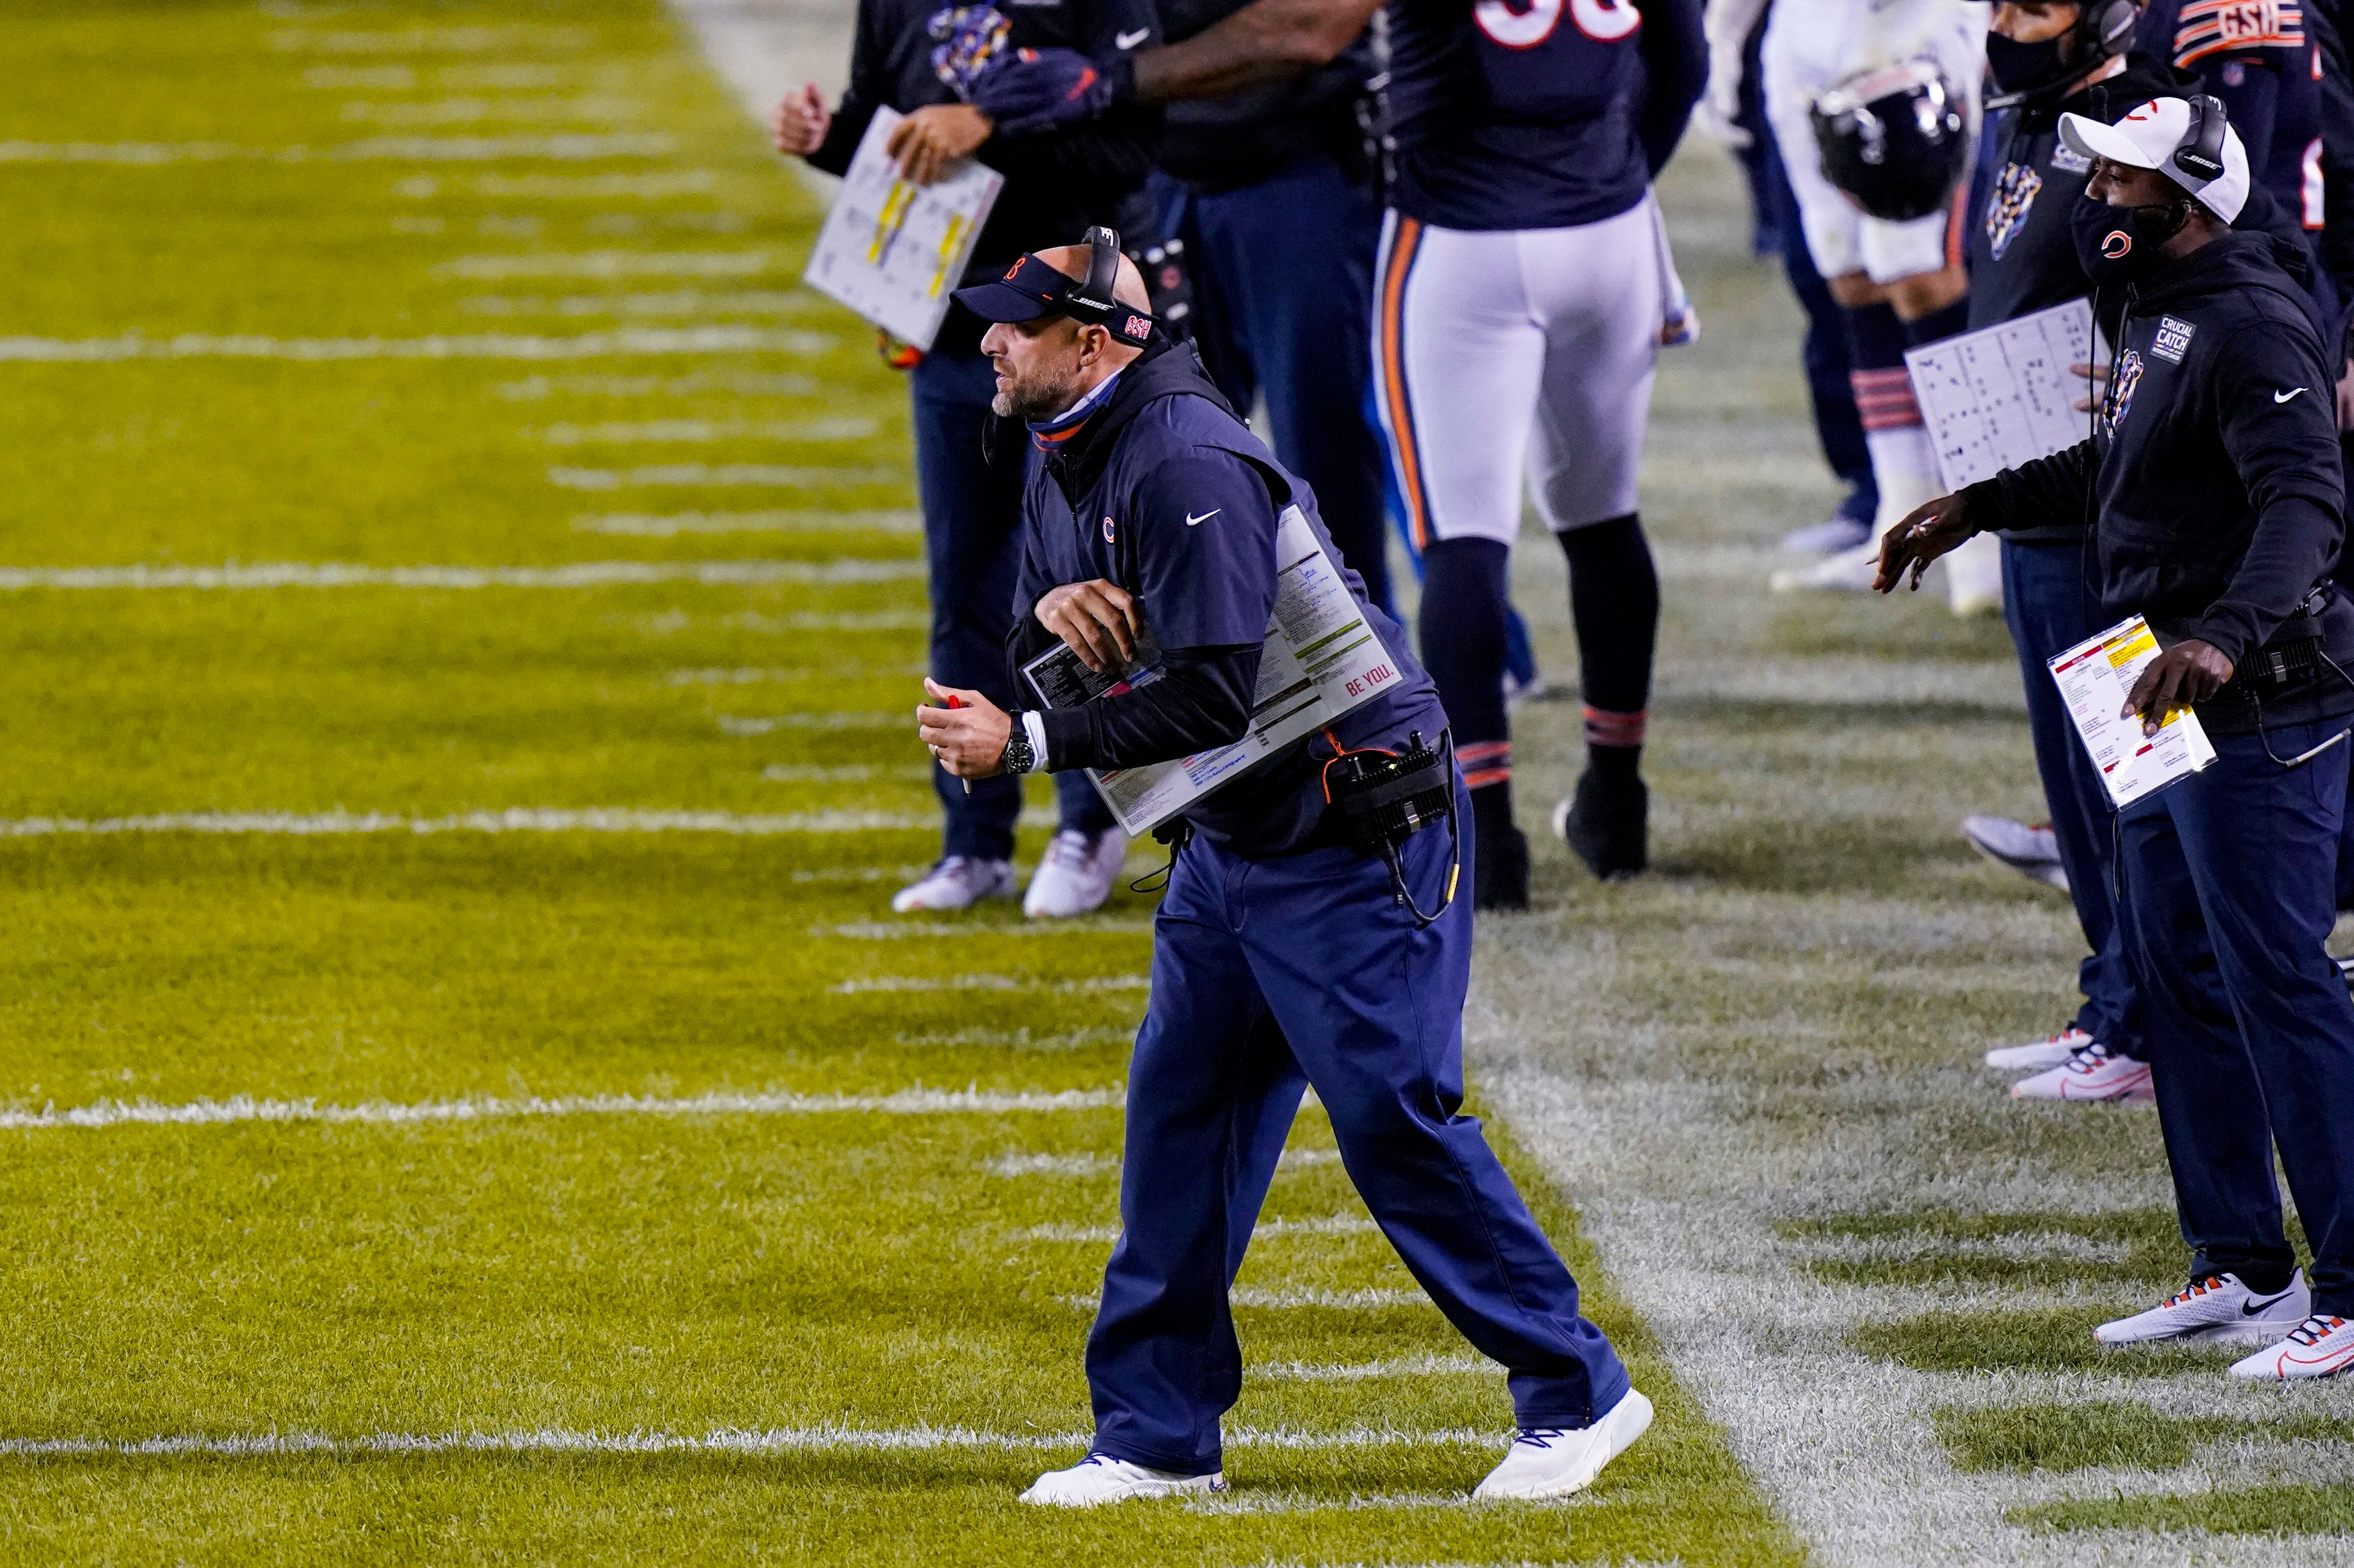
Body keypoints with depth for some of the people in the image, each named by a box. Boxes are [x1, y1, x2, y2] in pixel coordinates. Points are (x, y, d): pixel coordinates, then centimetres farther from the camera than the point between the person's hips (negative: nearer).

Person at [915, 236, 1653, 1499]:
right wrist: (1051, 612, -14)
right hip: (1229, 837, 10)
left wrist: (1027, 745, -24)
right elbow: (1032, 680, 10)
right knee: (1180, 1111, 7)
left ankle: (1575, 1394, -1)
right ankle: (1158, 1432, 13)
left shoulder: (1185, 464, -22)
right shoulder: (1066, 475, 10)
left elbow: (1215, 698, -27)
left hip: (1357, 833, -10)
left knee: (1393, 1115, -10)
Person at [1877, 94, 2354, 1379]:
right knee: (2179, 979, 16)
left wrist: (2226, 638, -48)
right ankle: (2241, 1268, 25)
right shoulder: (2153, 311, 13)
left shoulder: (2249, 328, -20)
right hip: (2171, 705, 11)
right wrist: (1978, 508, 34)